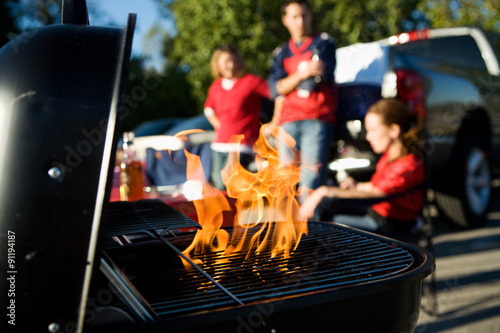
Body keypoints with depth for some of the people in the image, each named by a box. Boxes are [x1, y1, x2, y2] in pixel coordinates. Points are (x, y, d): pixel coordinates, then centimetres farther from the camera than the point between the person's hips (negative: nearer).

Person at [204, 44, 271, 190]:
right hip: (219, 144, 6)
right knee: (217, 184, 8)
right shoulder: (216, 86, 10)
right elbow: (209, 109, 27)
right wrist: (220, 127, 12)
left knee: (226, 184, -17)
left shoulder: (250, 81, -7)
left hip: (241, 146, -6)